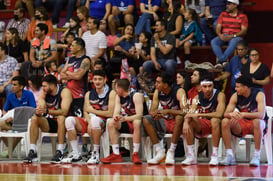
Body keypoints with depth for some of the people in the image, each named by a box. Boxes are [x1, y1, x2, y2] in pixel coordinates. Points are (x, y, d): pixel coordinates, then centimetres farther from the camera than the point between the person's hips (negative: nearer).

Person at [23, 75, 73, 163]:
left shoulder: (64, 92, -16)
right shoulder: (44, 93, 0)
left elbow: (64, 111, -30)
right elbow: (40, 107, -10)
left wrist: (47, 111, -43)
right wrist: (38, 112, -36)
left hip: (61, 123, -5)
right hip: (49, 124, 5)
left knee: (61, 118, -36)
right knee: (34, 118, -19)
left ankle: (60, 151, -35)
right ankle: (32, 151, -22)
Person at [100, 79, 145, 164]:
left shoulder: (136, 96, -18)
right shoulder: (118, 97, 3)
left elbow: (139, 115, -27)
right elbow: (116, 113, -4)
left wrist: (125, 118, -40)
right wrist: (116, 117, -30)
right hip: (128, 125, 7)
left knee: (137, 122, -40)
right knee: (111, 123, -15)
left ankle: (135, 154, -35)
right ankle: (116, 154, -18)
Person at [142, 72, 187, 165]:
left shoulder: (179, 92, -18)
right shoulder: (158, 92, -2)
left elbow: (184, 111, -30)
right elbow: (151, 111, -2)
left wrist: (167, 111, -38)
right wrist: (156, 114, -27)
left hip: (177, 123, -5)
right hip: (165, 122, 5)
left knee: (179, 117, -38)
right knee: (146, 120, -16)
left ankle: (171, 151, -29)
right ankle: (159, 151, -15)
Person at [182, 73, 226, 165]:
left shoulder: (220, 95, -14)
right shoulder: (198, 97, 0)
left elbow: (219, 114, -28)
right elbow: (190, 113, -8)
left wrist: (198, 114, -31)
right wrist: (186, 122, -32)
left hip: (215, 126, -4)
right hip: (202, 125, 4)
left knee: (215, 120, -37)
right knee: (188, 122, -23)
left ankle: (215, 155, -32)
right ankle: (191, 156, -18)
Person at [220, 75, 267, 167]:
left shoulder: (259, 95, -16)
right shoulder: (235, 96, -3)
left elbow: (261, 115, -29)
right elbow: (226, 114, -8)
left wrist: (243, 114, -42)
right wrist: (231, 114, -34)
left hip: (257, 125, -4)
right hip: (241, 125, 4)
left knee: (257, 121, -39)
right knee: (225, 122, -21)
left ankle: (257, 156, -30)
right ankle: (229, 155, -20)